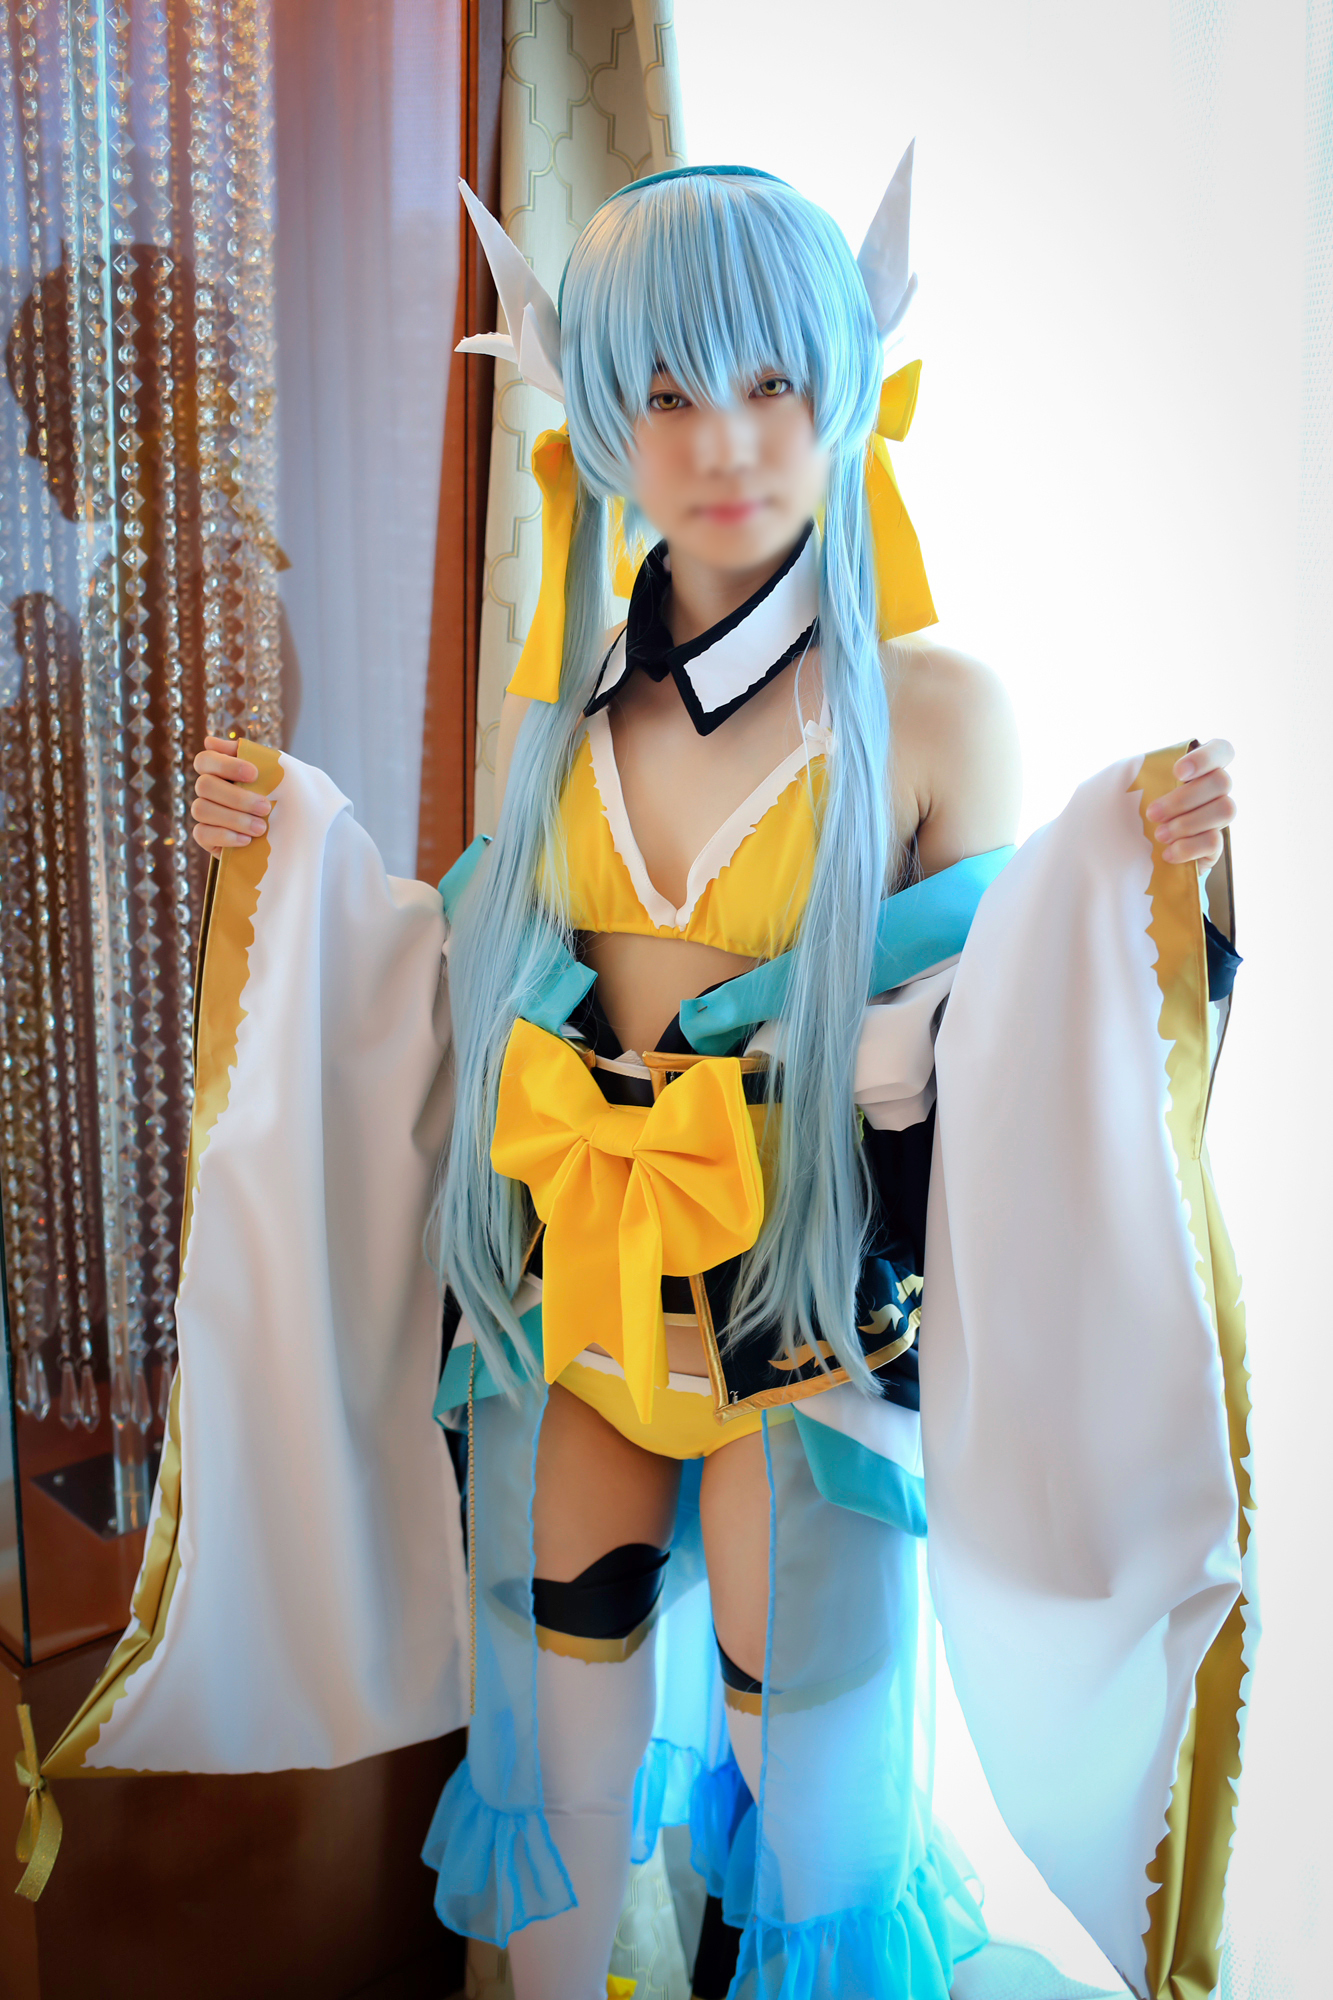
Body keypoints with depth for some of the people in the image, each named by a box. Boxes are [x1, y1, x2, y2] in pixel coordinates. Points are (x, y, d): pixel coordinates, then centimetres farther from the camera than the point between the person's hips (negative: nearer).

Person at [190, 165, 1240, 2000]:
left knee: (810, 1808, 15)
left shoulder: (933, 704, -9)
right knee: (560, 1756, 22)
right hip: (565, 1295, 4)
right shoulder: (559, 692, 1)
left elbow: (984, 1038, -4)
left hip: (808, 1307, -3)